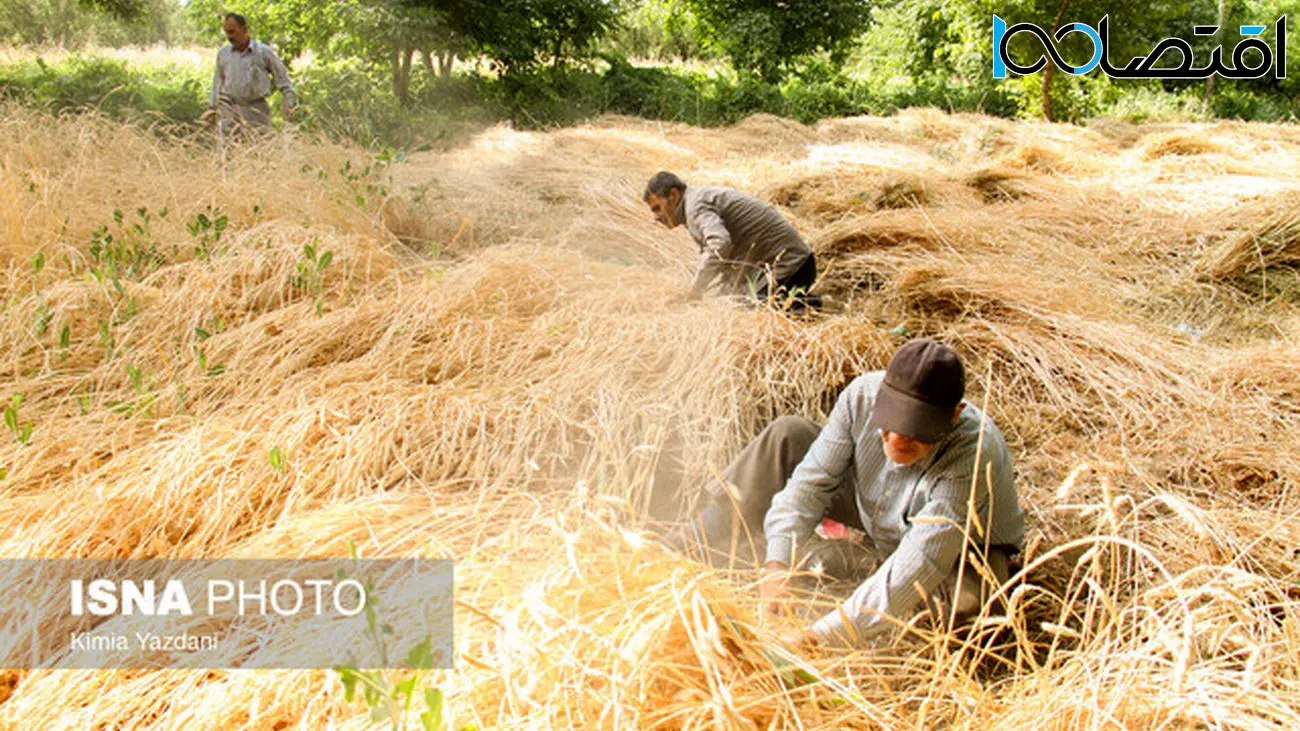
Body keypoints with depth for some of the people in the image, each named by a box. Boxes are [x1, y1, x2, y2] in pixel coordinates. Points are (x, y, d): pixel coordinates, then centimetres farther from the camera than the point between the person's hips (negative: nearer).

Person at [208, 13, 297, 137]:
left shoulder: (264, 52, 0)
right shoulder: (223, 53, 8)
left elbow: (282, 79, 4)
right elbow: (218, 82, 18)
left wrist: (289, 103, -6)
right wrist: (212, 107, 17)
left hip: (256, 110, -2)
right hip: (230, 109, 2)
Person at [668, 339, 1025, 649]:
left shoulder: (974, 456, -40)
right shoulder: (865, 393, -27)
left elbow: (919, 564, -45)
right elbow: (813, 479, -20)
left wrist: (820, 636, -51)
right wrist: (778, 561, -35)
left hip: (960, 550, -4)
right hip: (875, 515, 4)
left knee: (961, 596, -40)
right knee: (788, 435, -10)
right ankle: (687, 550, -5)